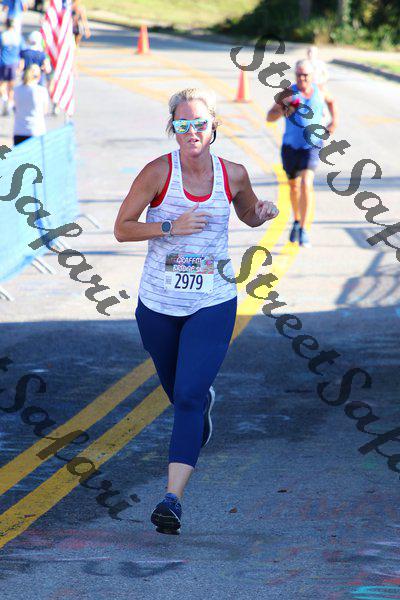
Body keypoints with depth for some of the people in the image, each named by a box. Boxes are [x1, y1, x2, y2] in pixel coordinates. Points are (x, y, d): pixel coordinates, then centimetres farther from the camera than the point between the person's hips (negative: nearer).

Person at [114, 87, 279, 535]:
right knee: (176, 390, 20)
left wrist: (264, 213, -6)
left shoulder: (233, 175, -4)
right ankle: (206, 400, 59)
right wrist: (171, 226, -22)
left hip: (213, 303, -1)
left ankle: (173, 497, -17)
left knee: (189, 395, -15)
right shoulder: (158, 172, -11)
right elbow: (122, 229, -8)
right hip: (159, 303, 1)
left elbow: (249, 216, 17)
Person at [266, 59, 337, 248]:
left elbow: (331, 101, 24)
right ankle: (297, 220, 45)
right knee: (294, 186, 19)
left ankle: (303, 230, -19)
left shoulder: (319, 91, -1)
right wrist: (283, 110, -32)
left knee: (306, 184, -20)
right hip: (290, 146, 1)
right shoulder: (289, 93, -8)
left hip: (312, 145, -1)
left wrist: (334, 121, 12)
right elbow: (269, 117, -13)